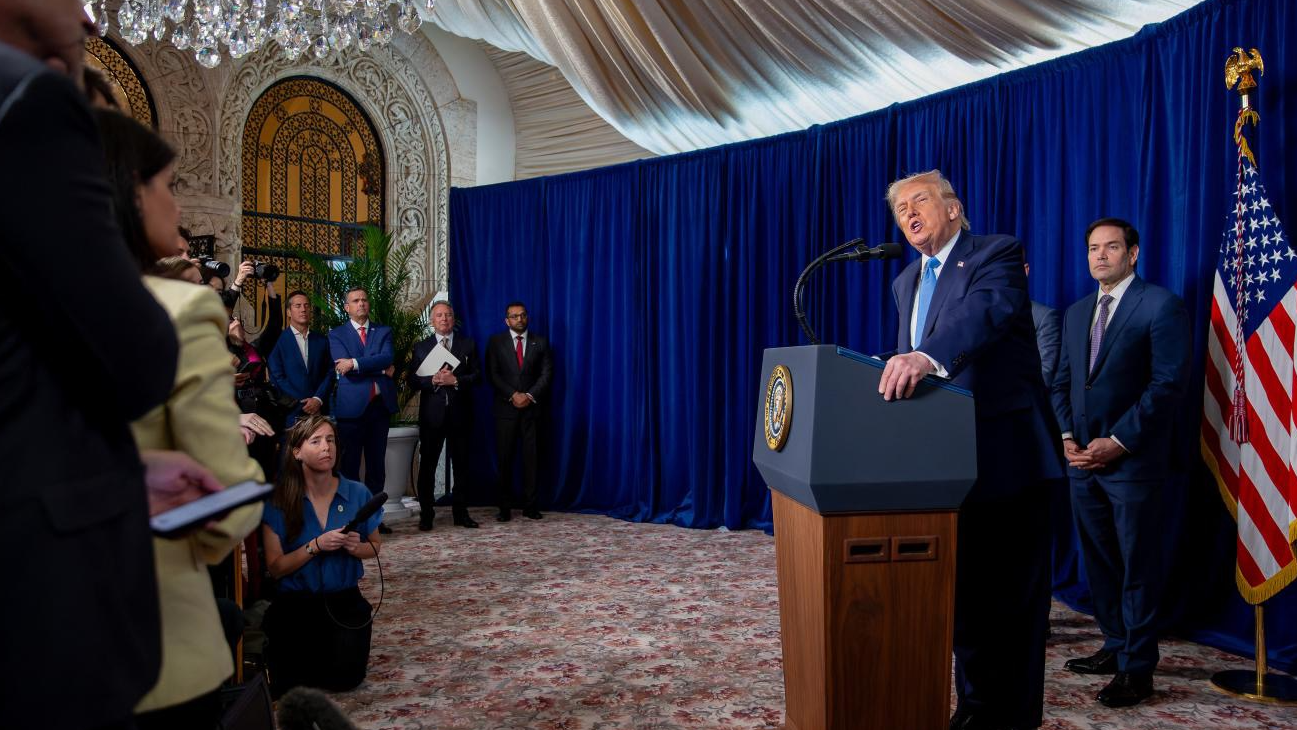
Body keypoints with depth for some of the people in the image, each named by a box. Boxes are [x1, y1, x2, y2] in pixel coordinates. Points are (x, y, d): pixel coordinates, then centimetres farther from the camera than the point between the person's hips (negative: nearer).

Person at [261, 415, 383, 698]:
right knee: (288, 685, -16)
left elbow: (375, 546, 9)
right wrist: (316, 546, -22)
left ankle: (339, 644, 19)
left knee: (345, 677, -18)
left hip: (344, 600, 1)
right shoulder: (278, 501, -10)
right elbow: (275, 567, -8)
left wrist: (356, 547, -13)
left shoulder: (357, 493, -5)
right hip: (296, 602, -1)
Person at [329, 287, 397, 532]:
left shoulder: (383, 332, 13)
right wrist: (380, 369, -8)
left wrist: (355, 363, -16)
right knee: (350, 465, 0)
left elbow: (387, 358, -7)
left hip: (379, 404, 3)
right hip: (351, 405, -3)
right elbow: (345, 369, -9)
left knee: (376, 464, 7)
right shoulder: (336, 334, 6)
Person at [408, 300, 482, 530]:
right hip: (432, 414, 0)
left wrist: (456, 380, -14)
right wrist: (433, 380, -15)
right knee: (427, 464, 1)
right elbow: (412, 380, 2)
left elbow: (477, 376, 2)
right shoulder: (421, 347, 9)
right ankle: (426, 515, 7)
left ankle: (460, 512, 14)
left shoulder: (468, 345, 9)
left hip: (460, 413, 1)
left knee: (461, 464, 6)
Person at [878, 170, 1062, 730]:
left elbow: (990, 308, -30)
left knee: (1014, 591, 3)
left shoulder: (997, 253, -8)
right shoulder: (906, 282, 16)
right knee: (962, 588, 15)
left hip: (1007, 454, -7)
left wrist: (927, 357, -46)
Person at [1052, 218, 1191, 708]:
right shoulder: (1077, 313, 15)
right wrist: (1068, 436, 1)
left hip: (1133, 461, -6)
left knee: (1138, 566, 2)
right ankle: (1116, 646, 26)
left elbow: (1169, 384, -13)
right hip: (1084, 458, 7)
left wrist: (1119, 442, -16)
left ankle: (1137, 669, 11)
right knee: (1098, 561, 13)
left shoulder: (1161, 306, -6)